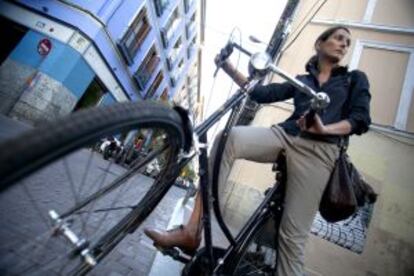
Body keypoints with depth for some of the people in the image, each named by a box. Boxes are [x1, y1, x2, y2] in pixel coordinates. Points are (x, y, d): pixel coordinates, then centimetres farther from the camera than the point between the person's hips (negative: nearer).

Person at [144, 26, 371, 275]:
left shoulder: (355, 79, 22)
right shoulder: (301, 81, 28)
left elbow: (360, 120, 5)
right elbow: (263, 93, 14)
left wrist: (324, 129, -16)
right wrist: (230, 68, 3)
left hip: (318, 151, -2)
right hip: (284, 136, 2)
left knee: (293, 235, -12)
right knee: (230, 136, -28)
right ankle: (193, 231, -29)